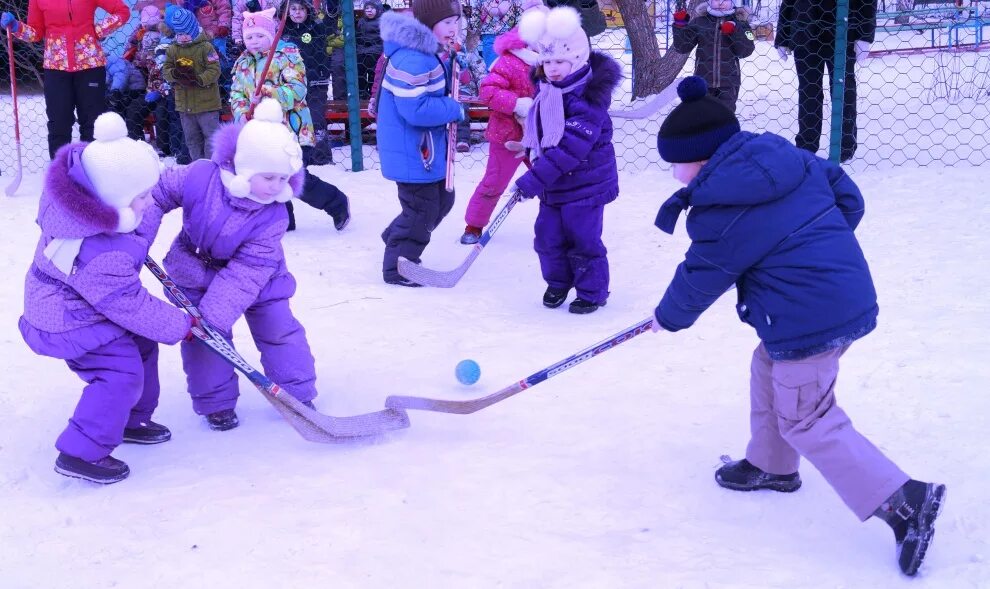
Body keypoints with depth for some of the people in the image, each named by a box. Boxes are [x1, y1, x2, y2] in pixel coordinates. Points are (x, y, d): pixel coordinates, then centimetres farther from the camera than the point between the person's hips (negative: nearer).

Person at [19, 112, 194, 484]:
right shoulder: (101, 255, -38)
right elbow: (133, 307, -26)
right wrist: (180, 326, -15)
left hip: (70, 302, 10)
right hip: (70, 323, -10)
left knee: (140, 345, 17)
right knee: (122, 371, -13)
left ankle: (130, 420, 36)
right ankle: (81, 454, -3)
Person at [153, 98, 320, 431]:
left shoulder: (273, 216, -29)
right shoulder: (199, 177, -30)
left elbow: (246, 270, -32)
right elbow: (157, 193, -10)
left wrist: (215, 312, -37)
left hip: (257, 276, 0)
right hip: (197, 272, 0)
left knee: (278, 329, 2)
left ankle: (297, 392, 20)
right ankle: (216, 402, 17)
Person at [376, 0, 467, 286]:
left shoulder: (427, 53, 8)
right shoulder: (412, 61, -27)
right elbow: (416, 109, -32)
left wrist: (453, 68, 4)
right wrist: (455, 109, -20)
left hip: (427, 149, 11)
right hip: (411, 153, -11)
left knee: (443, 199, 23)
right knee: (422, 210, 0)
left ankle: (395, 239, 40)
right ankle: (398, 268, 17)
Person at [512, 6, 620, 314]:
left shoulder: (589, 100, -25)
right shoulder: (547, 92, 3)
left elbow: (569, 149, -30)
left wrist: (531, 181, -29)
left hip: (585, 183, -7)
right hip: (553, 182, 7)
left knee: (583, 239, 0)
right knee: (548, 236, 10)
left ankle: (593, 292, 18)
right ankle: (558, 282, 32)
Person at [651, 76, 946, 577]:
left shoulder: (721, 215, -17)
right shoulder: (789, 157, 3)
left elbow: (698, 280, -3)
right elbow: (848, 197, 12)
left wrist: (668, 317, 16)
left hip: (807, 323, -9)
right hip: (850, 291, 10)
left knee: (807, 421, 2)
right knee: (768, 370, 27)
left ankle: (903, 501, -2)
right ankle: (771, 465, 44)